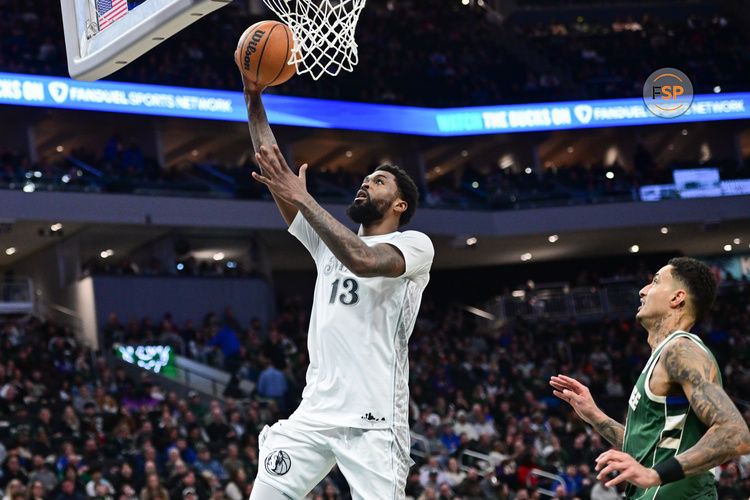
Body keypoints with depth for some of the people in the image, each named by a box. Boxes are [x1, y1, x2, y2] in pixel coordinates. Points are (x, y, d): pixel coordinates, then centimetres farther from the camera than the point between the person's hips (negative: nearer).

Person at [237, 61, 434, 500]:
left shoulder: (415, 245, 2)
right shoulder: (331, 240, 21)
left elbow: (363, 261, -21)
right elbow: (274, 172, 16)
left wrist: (302, 198, -17)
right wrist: (254, 101, 8)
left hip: (373, 422, -6)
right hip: (315, 412, 6)